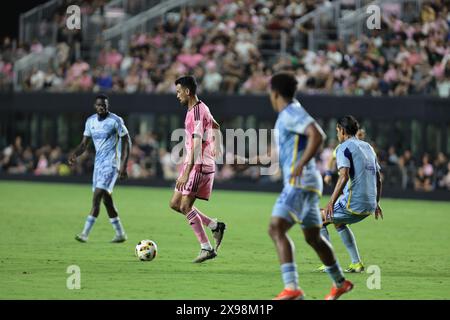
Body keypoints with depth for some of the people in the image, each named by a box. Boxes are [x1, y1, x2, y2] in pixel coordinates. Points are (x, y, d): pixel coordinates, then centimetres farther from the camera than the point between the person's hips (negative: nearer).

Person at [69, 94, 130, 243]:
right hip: (98, 163, 7)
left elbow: (126, 142, -7)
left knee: (97, 196, -16)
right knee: (106, 199, 10)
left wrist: (124, 165, -15)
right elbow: (84, 143, 13)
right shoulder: (90, 121, 8)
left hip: (111, 163, -7)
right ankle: (120, 234, 22)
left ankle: (85, 233, -18)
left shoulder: (115, 121, -10)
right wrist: (75, 154, -8)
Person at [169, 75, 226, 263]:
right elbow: (215, 126, 34)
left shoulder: (197, 111, -17)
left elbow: (197, 144, -24)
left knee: (185, 206, -11)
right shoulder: (200, 109, 15)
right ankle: (215, 226, 13)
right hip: (194, 164, 10)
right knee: (175, 204, 9)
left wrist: (186, 173, -28)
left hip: (200, 165, -10)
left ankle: (207, 248, -7)